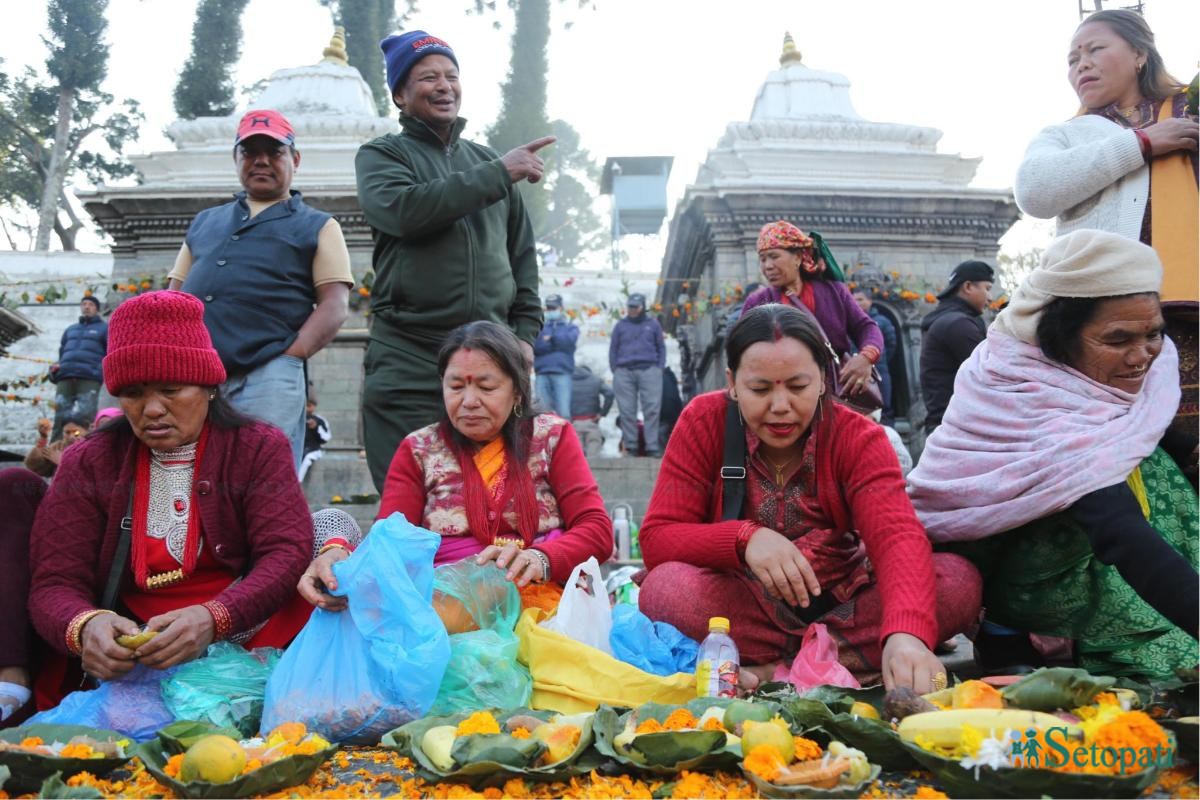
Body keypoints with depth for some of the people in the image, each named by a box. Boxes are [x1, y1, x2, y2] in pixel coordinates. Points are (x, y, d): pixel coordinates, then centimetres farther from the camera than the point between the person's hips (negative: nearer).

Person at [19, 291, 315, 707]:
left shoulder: (259, 448, 2)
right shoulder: (88, 464, 5)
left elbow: (287, 552, -12)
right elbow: (56, 584, -4)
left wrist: (213, 620, -31)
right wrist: (85, 626, -30)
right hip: (120, 659, 1)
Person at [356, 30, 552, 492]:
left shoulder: (486, 159, 19)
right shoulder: (381, 156, 7)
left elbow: (521, 252, 20)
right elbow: (404, 209, -15)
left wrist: (525, 332, 9)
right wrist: (500, 174, -13)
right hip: (409, 362, -3)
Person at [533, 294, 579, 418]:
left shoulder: (571, 327, 18)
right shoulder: (540, 327, 19)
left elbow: (569, 339, -6)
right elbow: (536, 346, 0)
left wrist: (550, 339, -1)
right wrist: (558, 343, -3)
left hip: (562, 373, -2)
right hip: (542, 373, 2)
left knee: (563, 412, -12)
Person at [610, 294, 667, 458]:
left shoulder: (653, 324, 12)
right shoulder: (620, 325, 14)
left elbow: (661, 347, 14)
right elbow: (613, 350, 14)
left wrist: (660, 368, 3)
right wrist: (615, 370, 4)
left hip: (649, 370, -1)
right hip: (624, 372, 1)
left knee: (652, 409, -9)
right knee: (627, 411, -1)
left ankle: (652, 446, -10)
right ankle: (631, 447, 3)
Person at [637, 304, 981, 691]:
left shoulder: (858, 437, -7)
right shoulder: (703, 423, -7)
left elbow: (898, 536, -24)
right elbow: (656, 539, -12)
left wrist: (906, 634, -44)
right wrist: (745, 538, -31)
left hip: (843, 606, 1)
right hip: (742, 608, -1)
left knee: (958, 580, -22)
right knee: (665, 587, -32)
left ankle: (772, 671, -23)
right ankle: (857, 665, -23)